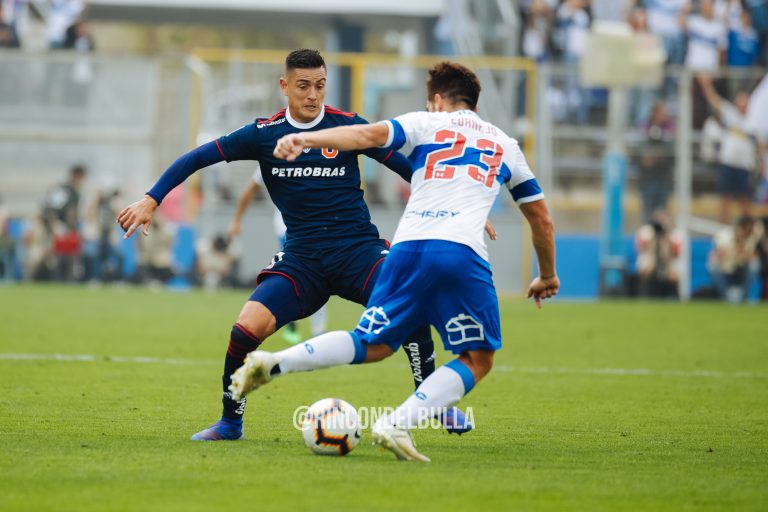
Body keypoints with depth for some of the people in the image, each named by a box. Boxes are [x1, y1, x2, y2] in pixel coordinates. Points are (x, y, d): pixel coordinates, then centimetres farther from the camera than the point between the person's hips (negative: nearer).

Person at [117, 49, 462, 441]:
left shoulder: (348, 126, 1)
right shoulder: (264, 133, 2)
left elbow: (405, 165, 8)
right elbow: (196, 159, 5)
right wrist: (151, 200, -4)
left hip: (358, 248, -1)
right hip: (302, 258, 1)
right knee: (247, 328, -21)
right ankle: (230, 422, 4)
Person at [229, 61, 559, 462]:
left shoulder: (427, 123, 20)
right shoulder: (504, 145, 27)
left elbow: (369, 135, -1)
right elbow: (542, 220, 34)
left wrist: (304, 140, -10)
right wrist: (547, 275, 48)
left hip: (408, 248, 2)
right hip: (463, 255, -1)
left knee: (373, 345, 15)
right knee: (478, 360, 9)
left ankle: (272, 364, -3)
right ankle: (398, 424, -10)